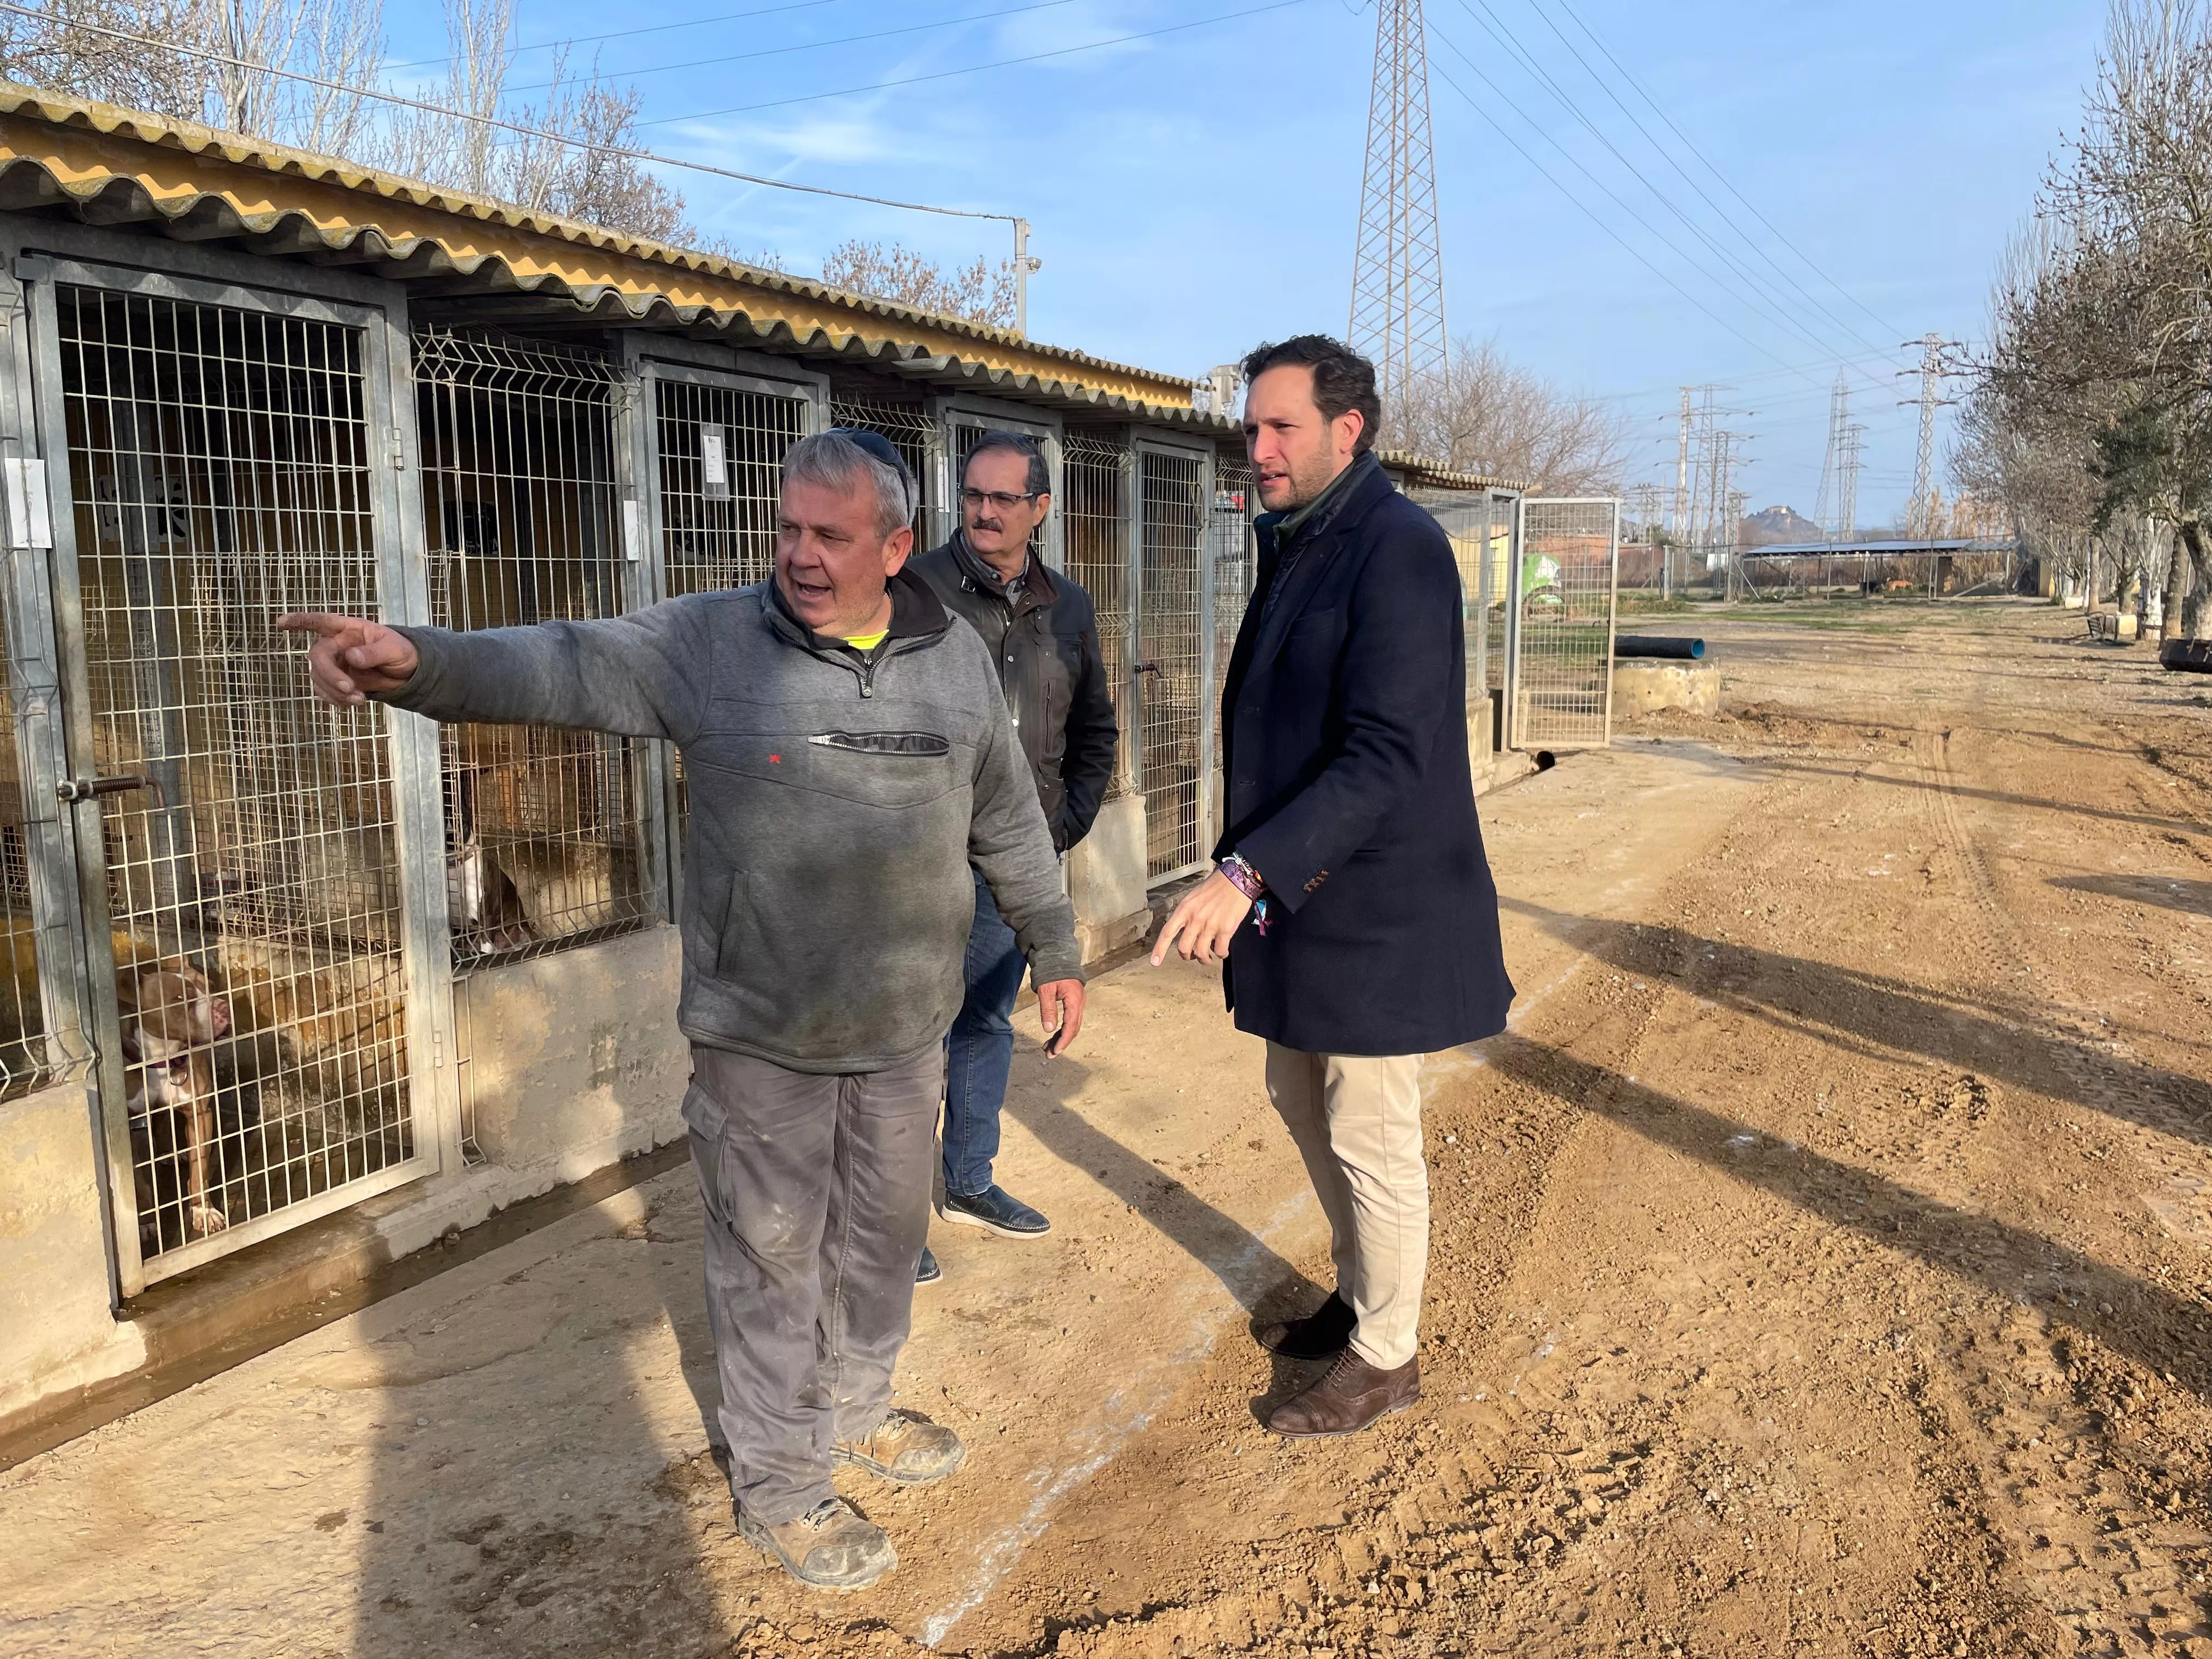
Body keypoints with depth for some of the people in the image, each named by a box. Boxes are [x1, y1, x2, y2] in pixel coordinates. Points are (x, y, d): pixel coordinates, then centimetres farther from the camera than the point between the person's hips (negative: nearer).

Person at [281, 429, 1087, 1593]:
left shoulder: (957, 658, 1)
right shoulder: (710, 643, -10)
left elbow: (1008, 820, 10)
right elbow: (561, 667, -22)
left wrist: (1052, 951, 15)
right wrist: (421, 663, -41)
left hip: (907, 1031, 4)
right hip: (759, 1040, -3)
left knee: (884, 1235, 20)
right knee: (771, 1259, 9)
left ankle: (855, 1408, 46)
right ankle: (779, 1486, 30)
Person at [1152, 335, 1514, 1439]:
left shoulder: (1398, 550, -19)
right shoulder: (1295, 545, 11)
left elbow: (1385, 759, -27)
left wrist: (1249, 870, -34)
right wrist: (1250, 873, 17)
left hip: (1374, 913, -9)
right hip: (1297, 898, 10)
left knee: (1371, 1142, 5)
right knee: (1302, 1102, 22)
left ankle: (1385, 1357, 26)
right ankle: (1358, 1297, 43)